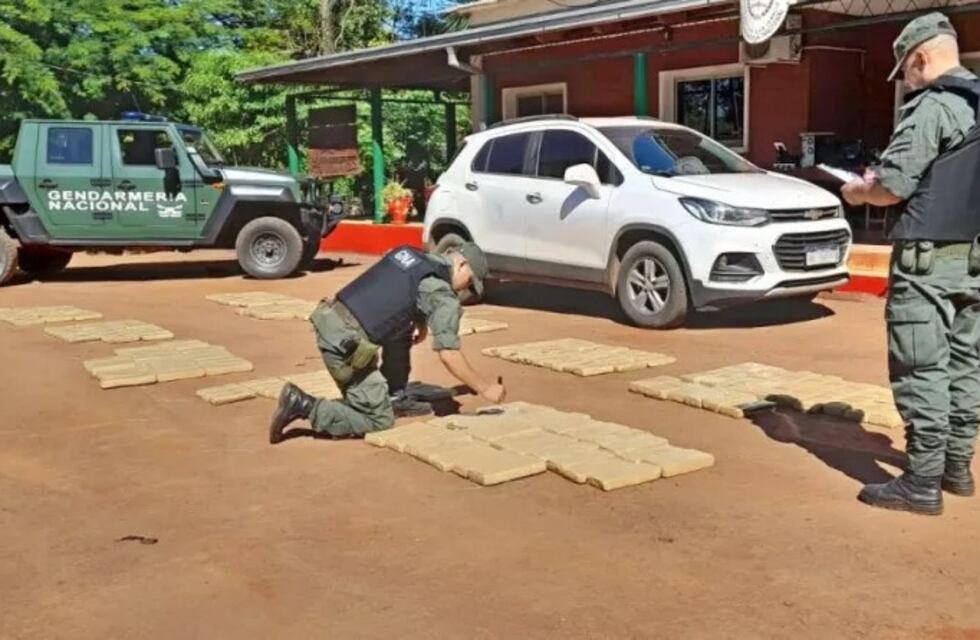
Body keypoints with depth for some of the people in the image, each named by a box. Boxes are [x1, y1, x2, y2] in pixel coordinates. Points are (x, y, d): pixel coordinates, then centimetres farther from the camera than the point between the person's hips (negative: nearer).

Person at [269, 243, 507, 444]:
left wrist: (421, 323, 27)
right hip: (346, 343, -9)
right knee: (379, 420, 1)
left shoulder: (408, 253, 17)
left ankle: (396, 396, 30)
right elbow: (449, 355, -7)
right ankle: (304, 405, -7)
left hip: (329, 319, 9)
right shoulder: (444, 295, -4)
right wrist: (485, 389, 4)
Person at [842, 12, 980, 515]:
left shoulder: (931, 107, -14)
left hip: (929, 258, -9)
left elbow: (892, 188, -18)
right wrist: (879, 183, 19)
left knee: (921, 370, -5)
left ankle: (922, 483, -2)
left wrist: (859, 191, 4)